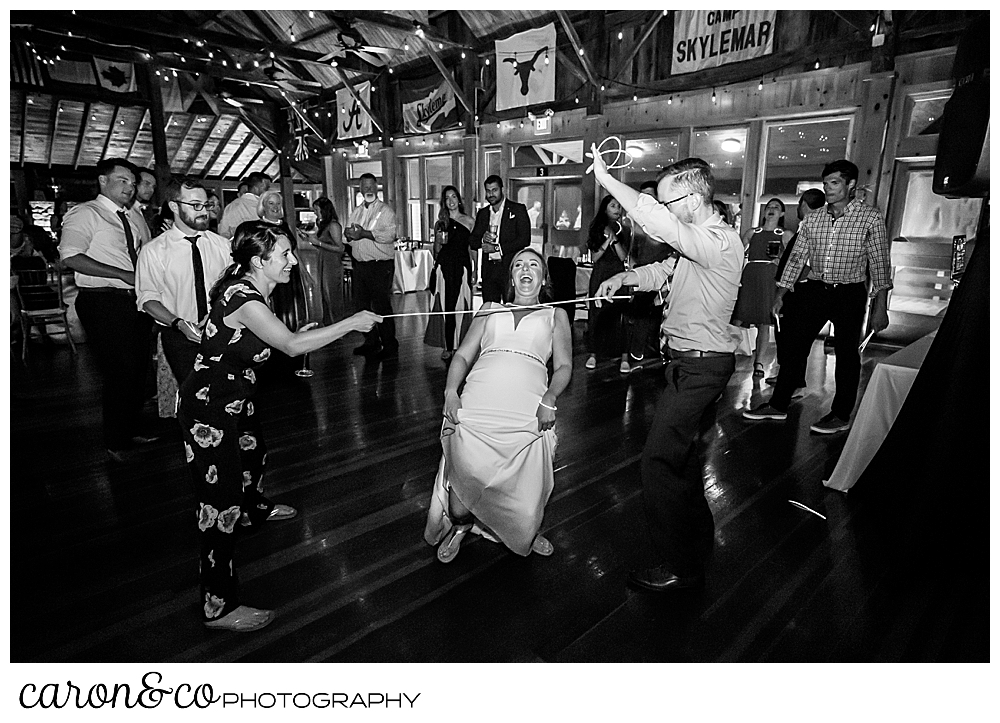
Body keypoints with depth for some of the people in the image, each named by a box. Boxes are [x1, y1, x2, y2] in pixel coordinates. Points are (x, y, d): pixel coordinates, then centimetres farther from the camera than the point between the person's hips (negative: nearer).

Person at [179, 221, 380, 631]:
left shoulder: (249, 290, 3)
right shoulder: (243, 298, -26)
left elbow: (282, 340, 6)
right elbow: (291, 345, -30)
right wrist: (350, 323, -24)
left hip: (234, 399, 10)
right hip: (208, 408, -10)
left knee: (253, 455, 32)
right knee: (221, 503, -7)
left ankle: (255, 509, 64)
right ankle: (218, 607, 4)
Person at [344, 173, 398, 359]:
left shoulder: (385, 210, -3)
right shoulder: (356, 211, 18)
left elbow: (390, 235, -18)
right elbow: (347, 233, 15)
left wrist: (365, 234, -23)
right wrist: (350, 233, -8)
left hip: (380, 265, -7)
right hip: (359, 265, 7)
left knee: (381, 306, -5)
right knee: (361, 305, 11)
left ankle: (390, 345, 5)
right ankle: (371, 342, 23)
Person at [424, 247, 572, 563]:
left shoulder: (555, 315, 24)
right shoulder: (490, 309, 27)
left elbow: (563, 366, 13)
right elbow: (463, 355, 18)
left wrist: (550, 398, -8)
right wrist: (450, 391, -1)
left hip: (528, 411, 0)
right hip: (477, 403, 1)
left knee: (525, 490, -13)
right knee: (465, 470, -22)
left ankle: (523, 533, 23)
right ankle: (460, 523, 12)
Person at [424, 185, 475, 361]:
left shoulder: (469, 221, 8)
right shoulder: (440, 223, 10)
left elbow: (472, 247, 8)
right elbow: (436, 251, 14)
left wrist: (474, 270, 3)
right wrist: (439, 241, -6)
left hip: (462, 266, 0)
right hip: (444, 266, 1)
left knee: (461, 306, -1)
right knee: (446, 305, -2)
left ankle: (460, 345, 11)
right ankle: (448, 346, 5)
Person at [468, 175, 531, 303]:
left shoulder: (518, 209, 2)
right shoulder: (482, 213, 16)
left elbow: (524, 239, -8)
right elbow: (472, 241, 16)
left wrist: (497, 248, -13)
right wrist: (482, 240, -8)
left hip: (511, 268, -4)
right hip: (488, 270, 4)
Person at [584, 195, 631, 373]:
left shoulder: (624, 230, 8)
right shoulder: (596, 229, 9)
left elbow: (624, 257, -2)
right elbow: (595, 257, 2)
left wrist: (615, 238, -12)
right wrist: (608, 240, -9)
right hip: (600, 276, 1)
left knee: (619, 315, -7)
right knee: (597, 314, 0)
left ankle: (624, 357, -4)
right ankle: (593, 354, 10)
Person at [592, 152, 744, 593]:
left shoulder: (719, 241, -21)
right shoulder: (700, 240, 11)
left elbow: (658, 224, -35)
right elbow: (661, 272, 19)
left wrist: (605, 179, -29)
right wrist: (622, 278, -1)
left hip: (700, 367, -10)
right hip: (692, 362, 10)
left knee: (659, 458, -7)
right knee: (681, 454, 21)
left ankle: (680, 566, 8)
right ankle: (696, 536, 40)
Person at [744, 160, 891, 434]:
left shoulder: (871, 218, -5)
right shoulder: (812, 219, 6)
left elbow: (879, 264, -5)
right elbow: (797, 257, 9)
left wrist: (880, 306, -9)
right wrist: (780, 294, 6)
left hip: (849, 295, -3)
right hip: (814, 289, 4)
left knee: (846, 353, 5)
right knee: (795, 346, 4)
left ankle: (841, 415, 18)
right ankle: (778, 405, 14)